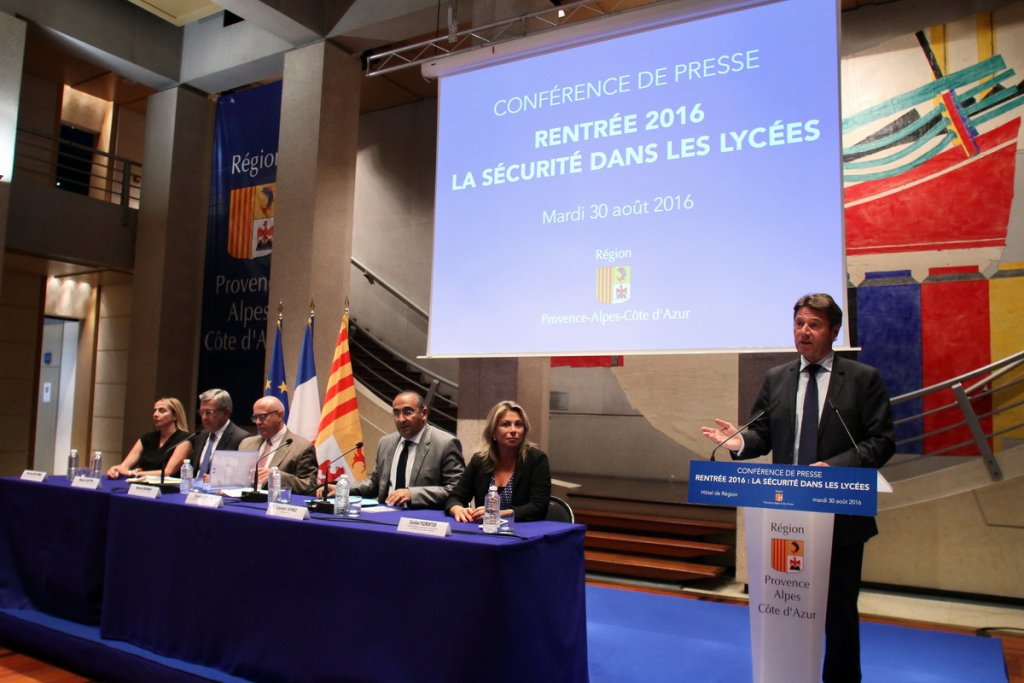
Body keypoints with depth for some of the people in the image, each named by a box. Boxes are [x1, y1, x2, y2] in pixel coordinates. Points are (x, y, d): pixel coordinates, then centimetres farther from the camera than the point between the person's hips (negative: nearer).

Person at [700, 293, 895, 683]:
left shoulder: (864, 379, -2)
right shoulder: (776, 379, 8)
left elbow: (881, 441, -6)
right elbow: (764, 433, 8)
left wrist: (836, 465, -21)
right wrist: (741, 442, -15)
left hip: (840, 511, -2)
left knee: (839, 607, 10)